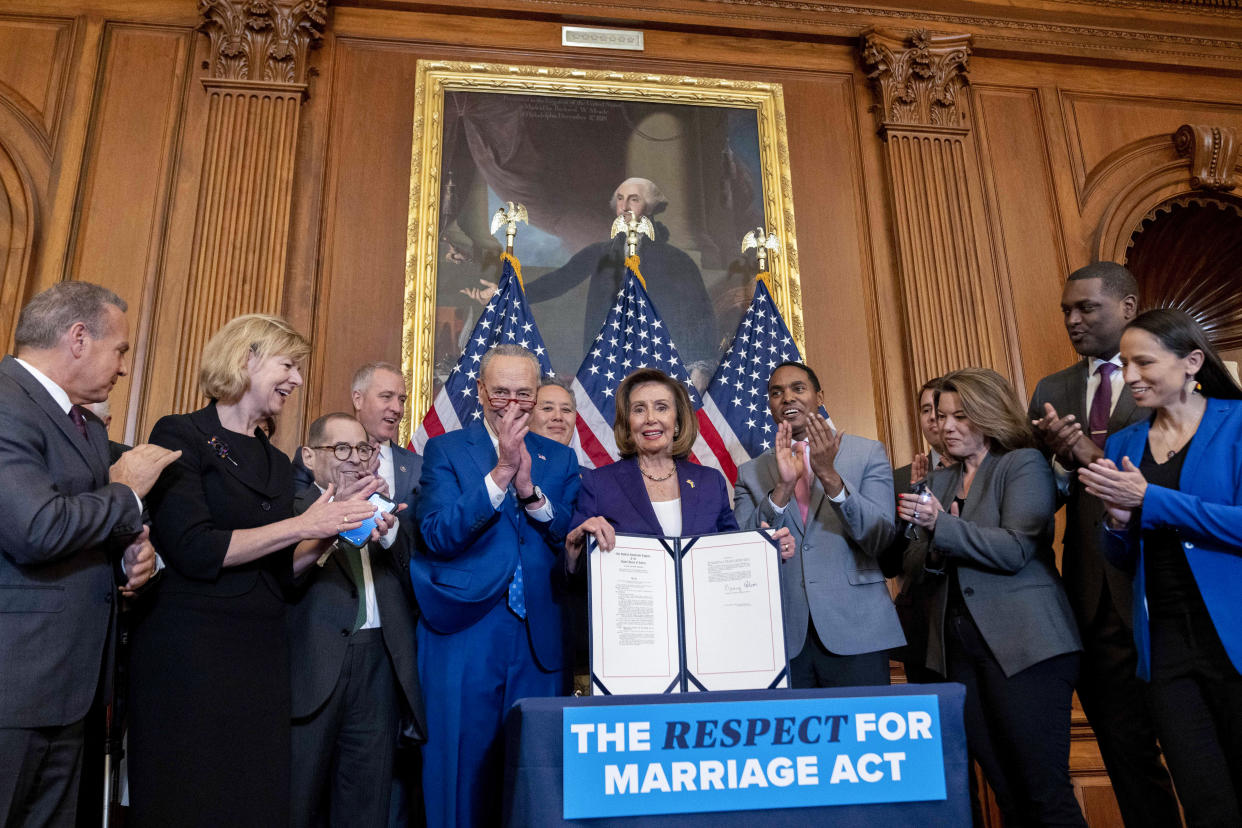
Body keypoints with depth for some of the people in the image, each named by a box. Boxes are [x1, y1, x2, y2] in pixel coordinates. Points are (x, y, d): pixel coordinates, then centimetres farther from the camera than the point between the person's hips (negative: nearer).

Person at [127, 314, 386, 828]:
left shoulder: (278, 464, 15)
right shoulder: (182, 435, -5)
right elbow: (193, 551, -17)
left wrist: (335, 530, 1)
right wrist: (302, 525, -13)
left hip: (261, 651, 7)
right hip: (190, 648, -6)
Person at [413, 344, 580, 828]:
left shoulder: (560, 459, 10)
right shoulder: (444, 450, 2)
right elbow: (437, 535, -12)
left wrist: (530, 490, -15)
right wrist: (500, 472, -20)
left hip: (538, 640, 2)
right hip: (464, 636, -2)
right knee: (461, 768, 6)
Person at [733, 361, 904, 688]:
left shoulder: (867, 453, 4)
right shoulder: (751, 473, 8)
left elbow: (880, 539, -5)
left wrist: (830, 476, -18)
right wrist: (782, 487, -16)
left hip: (854, 630, -1)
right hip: (782, 637, 1)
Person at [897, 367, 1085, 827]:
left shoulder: (1024, 464, 0)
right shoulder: (938, 480, 16)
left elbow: (1016, 549, -13)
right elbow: (916, 563, 15)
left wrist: (941, 525, -20)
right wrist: (933, 553, -7)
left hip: (1023, 645, -5)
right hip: (958, 647, 6)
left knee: (1045, 791, -3)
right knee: (1005, 789, 10)